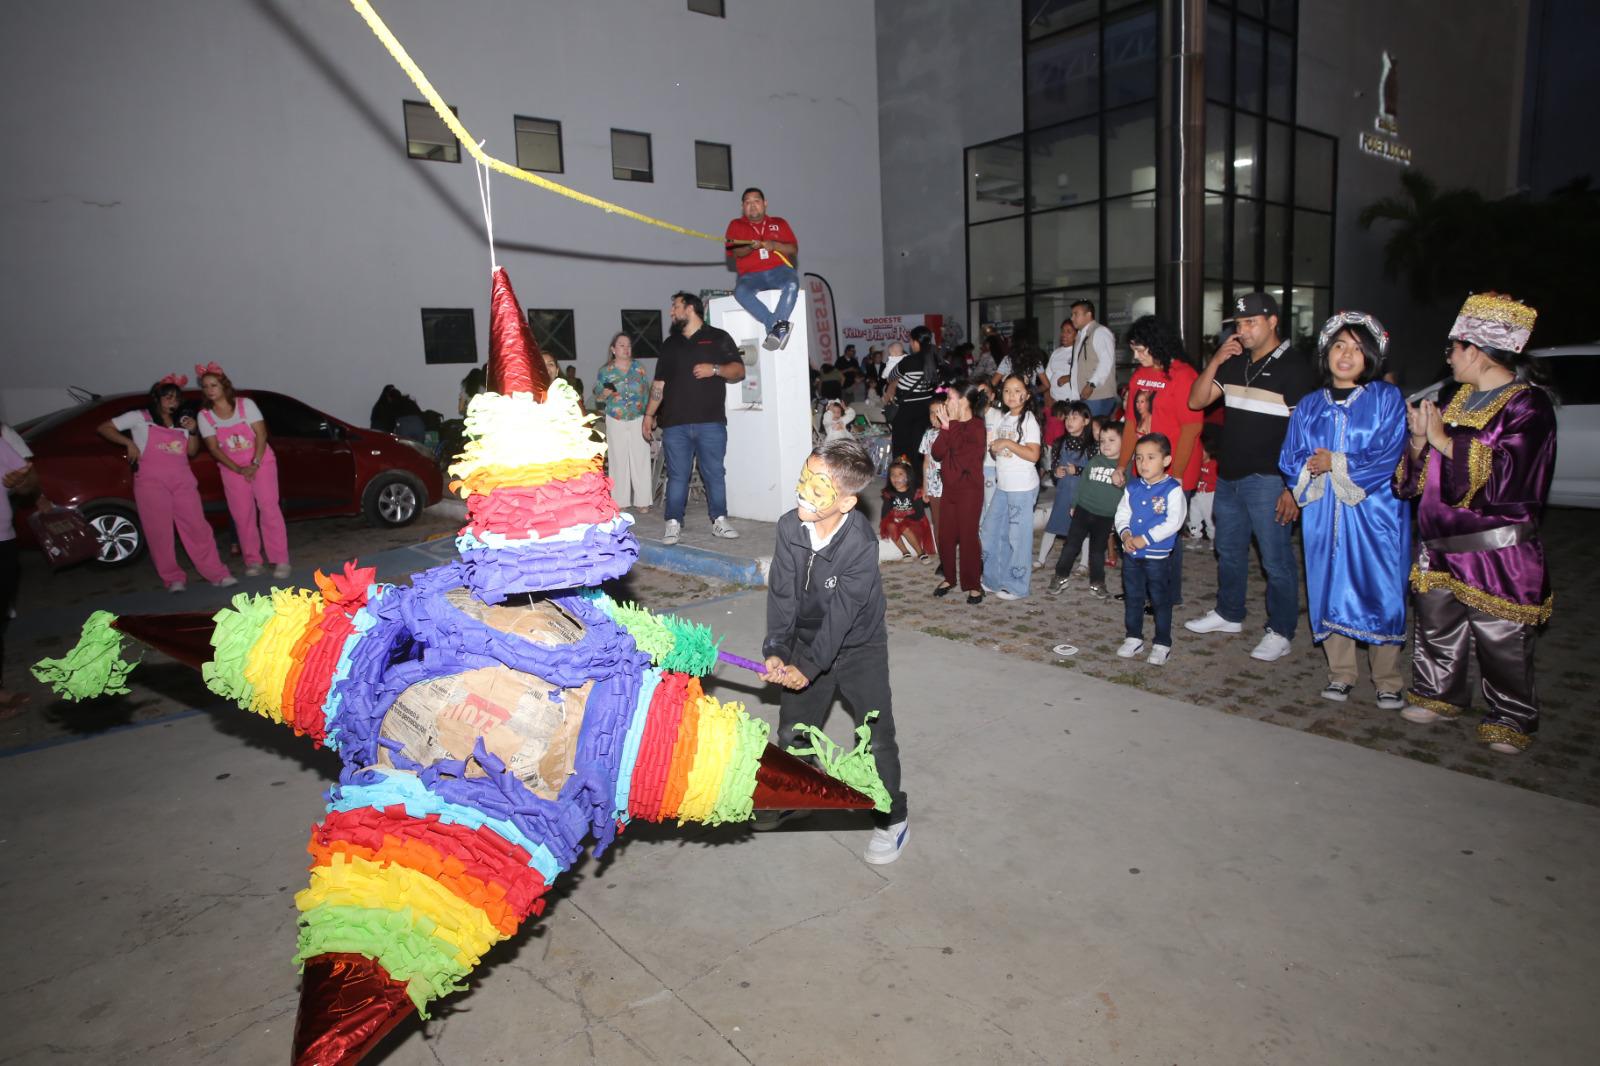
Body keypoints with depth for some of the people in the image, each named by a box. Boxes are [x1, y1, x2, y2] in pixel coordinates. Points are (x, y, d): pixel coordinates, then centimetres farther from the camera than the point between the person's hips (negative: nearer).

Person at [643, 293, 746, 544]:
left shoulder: (718, 338, 9)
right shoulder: (670, 344, 20)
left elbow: (739, 371, 3)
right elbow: (659, 383, 21)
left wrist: (715, 369, -15)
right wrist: (649, 414, 16)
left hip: (711, 422, -2)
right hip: (675, 423, 3)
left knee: (714, 473, 1)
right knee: (677, 475, 1)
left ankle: (720, 520, 10)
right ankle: (673, 523, 6)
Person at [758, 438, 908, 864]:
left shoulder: (861, 545, -30)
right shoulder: (790, 527, -17)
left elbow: (841, 614, -28)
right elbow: (782, 593, -14)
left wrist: (809, 666, -30)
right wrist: (776, 651, -22)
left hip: (859, 646, -4)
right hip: (807, 641, 5)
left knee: (876, 736, -1)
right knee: (792, 730, 16)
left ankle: (892, 818, 21)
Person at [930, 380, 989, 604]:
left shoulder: (977, 427, -13)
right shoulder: (952, 424, 7)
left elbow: (964, 454, -25)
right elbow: (936, 453, -2)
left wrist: (952, 426, -20)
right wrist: (945, 428, -14)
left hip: (969, 491, -7)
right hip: (949, 489, 7)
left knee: (968, 537, 0)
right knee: (945, 535, 10)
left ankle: (973, 585, 12)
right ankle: (950, 577, 26)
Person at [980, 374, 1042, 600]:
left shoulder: (1028, 420, -10)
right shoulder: (1003, 419, 11)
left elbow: (1033, 455, -18)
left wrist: (1008, 443, -20)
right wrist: (993, 448, -2)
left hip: (1023, 488, -7)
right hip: (1002, 485, 7)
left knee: (1018, 536, -1)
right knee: (991, 530, 11)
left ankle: (1016, 586, 10)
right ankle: (993, 579, 25)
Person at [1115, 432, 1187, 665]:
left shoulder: (1172, 489, -12)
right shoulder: (1133, 487, 5)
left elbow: (1173, 522, -18)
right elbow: (1121, 514, 8)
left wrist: (1145, 539, -19)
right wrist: (1125, 534, -12)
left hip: (1157, 556, -5)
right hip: (1131, 553, 5)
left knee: (1161, 601, 6)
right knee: (1132, 598, 15)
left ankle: (1162, 644, 17)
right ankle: (1133, 638, 28)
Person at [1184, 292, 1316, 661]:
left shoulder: (1294, 369, -10)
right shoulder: (1234, 364, 11)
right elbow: (1196, 401, 6)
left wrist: (1294, 487, -18)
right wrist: (1215, 362, -7)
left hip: (1267, 480, -7)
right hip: (1229, 475, 7)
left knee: (1276, 560, 0)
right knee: (1229, 551, 18)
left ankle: (1280, 632, 11)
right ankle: (1229, 614, 33)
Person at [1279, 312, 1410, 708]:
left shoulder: (1387, 399, 1)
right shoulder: (1309, 405, 11)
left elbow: (1388, 457, -9)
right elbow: (1290, 460, 8)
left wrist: (1335, 463, -10)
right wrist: (1313, 468, -12)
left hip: (1375, 514, -3)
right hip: (1323, 515, 3)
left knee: (1380, 592, -1)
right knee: (1329, 590, 5)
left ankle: (1387, 682, 11)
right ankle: (1340, 674, 18)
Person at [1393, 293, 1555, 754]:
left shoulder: (1528, 405, -11)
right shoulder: (1461, 399, 13)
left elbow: (1506, 472, -24)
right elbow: (1423, 473, 15)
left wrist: (1443, 440, -20)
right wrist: (1419, 438, -4)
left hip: (1496, 552, -7)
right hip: (1442, 544, 8)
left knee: (1502, 642, 3)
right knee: (1436, 628, 17)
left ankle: (1511, 720, 19)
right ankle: (1439, 697, 33)